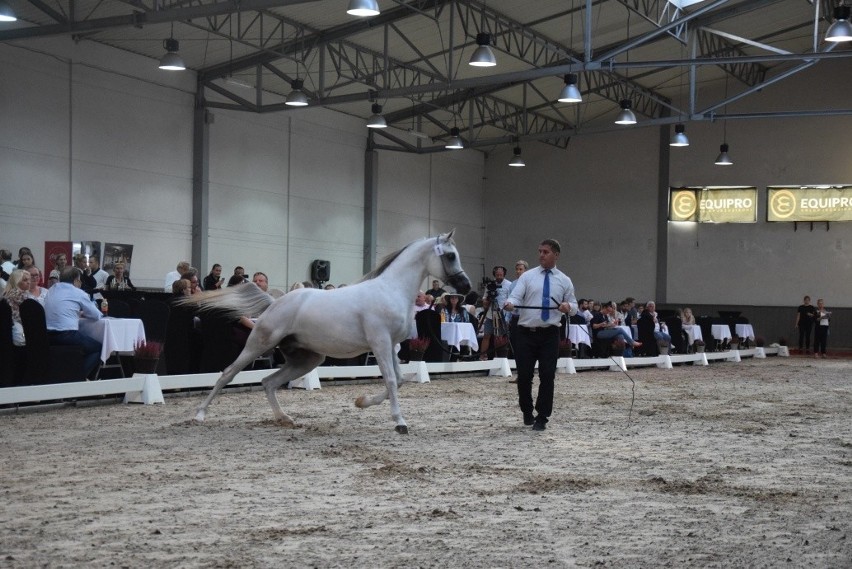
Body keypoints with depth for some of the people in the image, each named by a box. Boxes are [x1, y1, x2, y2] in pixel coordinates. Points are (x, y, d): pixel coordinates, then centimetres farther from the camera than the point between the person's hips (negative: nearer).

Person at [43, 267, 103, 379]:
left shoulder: (52, 291, 16)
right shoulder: (78, 293, -2)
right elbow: (96, 316, 6)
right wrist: (82, 313, 26)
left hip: (48, 337, 7)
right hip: (67, 335, -7)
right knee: (98, 348, 12)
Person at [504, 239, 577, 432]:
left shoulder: (564, 280, 7)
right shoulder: (527, 276, 3)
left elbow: (574, 307, 10)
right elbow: (515, 297, -8)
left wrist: (568, 306, -14)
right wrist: (509, 304, -32)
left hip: (549, 335, 0)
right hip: (526, 333, 0)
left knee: (547, 376, -3)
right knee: (524, 376, 2)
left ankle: (542, 418, 9)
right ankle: (527, 412, 27)